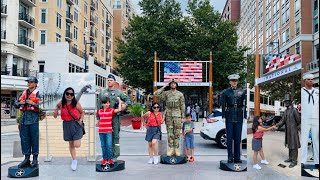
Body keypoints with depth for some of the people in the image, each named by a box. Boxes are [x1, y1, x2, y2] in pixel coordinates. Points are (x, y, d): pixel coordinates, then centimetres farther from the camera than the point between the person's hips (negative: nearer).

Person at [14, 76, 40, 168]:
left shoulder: (38, 93, -1)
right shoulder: (24, 93, 17)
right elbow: (15, 104, 19)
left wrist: (32, 103, -18)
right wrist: (20, 103, -1)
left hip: (33, 118, -6)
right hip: (24, 118, 6)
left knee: (34, 139, -1)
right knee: (24, 138, 8)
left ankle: (35, 159, 7)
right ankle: (26, 159, 16)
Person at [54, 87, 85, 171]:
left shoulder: (76, 103, -10)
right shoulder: (61, 103, 1)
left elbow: (82, 112, 2)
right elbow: (57, 106, 25)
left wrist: (81, 120, -11)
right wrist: (56, 110, 6)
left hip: (76, 124, -3)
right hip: (67, 125, 3)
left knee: (77, 145, -10)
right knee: (71, 144, 14)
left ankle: (77, 140, 28)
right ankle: (74, 160, 31)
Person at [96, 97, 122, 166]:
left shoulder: (111, 110, 0)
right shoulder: (99, 111, 9)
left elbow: (119, 109, -11)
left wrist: (119, 101, -3)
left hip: (108, 131, -3)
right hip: (101, 131, 3)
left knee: (109, 145, -5)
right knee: (103, 146, 8)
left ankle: (110, 158, 8)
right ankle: (105, 159, 17)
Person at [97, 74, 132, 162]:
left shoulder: (119, 92, 7)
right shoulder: (102, 92, 13)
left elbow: (128, 99, 12)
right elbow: (99, 106, 13)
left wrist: (125, 104, -10)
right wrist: (98, 118, 7)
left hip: (115, 117, -2)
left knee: (115, 136, -1)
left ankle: (115, 156, 5)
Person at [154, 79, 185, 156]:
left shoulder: (180, 94, 4)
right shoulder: (166, 93, 5)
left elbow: (183, 106, 4)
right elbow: (156, 94, -9)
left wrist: (183, 117, -1)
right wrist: (164, 87, -4)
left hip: (177, 116, 0)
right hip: (169, 115, 1)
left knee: (177, 133, 2)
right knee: (170, 133, 3)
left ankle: (176, 149, 10)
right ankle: (171, 149, 10)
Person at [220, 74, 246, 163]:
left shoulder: (242, 91, 7)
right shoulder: (225, 92, 4)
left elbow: (244, 105, 7)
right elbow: (223, 105, 2)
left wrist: (244, 116, 2)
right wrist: (223, 116, -3)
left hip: (239, 117, 1)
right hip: (229, 117, -1)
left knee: (238, 138, 7)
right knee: (229, 137, 2)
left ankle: (237, 157, 16)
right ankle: (230, 157, 10)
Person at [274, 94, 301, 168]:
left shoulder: (294, 110, -16)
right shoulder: (286, 111, 10)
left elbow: (298, 120, -10)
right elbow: (283, 120, 6)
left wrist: (298, 128, 2)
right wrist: (277, 125, -9)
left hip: (293, 131, -8)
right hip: (288, 131, 8)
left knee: (294, 145, -3)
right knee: (290, 145, 15)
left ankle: (294, 161, 3)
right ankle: (291, 158, 25)